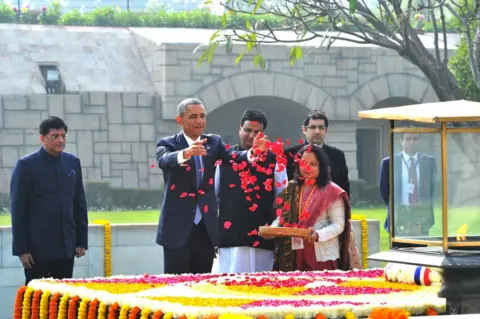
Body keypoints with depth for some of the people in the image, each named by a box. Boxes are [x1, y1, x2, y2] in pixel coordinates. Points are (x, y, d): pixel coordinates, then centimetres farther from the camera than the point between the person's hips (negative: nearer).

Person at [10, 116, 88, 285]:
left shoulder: (73, 162, 8)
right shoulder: (26, 165, -5)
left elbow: (80, 204, 13)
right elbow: (18, 208, -6)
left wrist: (82, 241, 9)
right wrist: (21, 248, -9)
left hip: (66, 246, 4)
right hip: (38, 247, -4)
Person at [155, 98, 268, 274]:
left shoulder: (214, 142, 9)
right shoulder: (168, 144, -2)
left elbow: (234, 157, -9)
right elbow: (164, 160, -24)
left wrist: (253, 152, -32)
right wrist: (186, 153, -47)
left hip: (206, 227, 3)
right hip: (178, 226, -3)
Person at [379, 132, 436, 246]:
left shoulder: (429, 162, 8)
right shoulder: (388, 163, 4)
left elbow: (431, 188, 12)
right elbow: (384, 190, 7)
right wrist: (394, 210, 1)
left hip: (422, 218, 1)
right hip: (399, 217, -1)